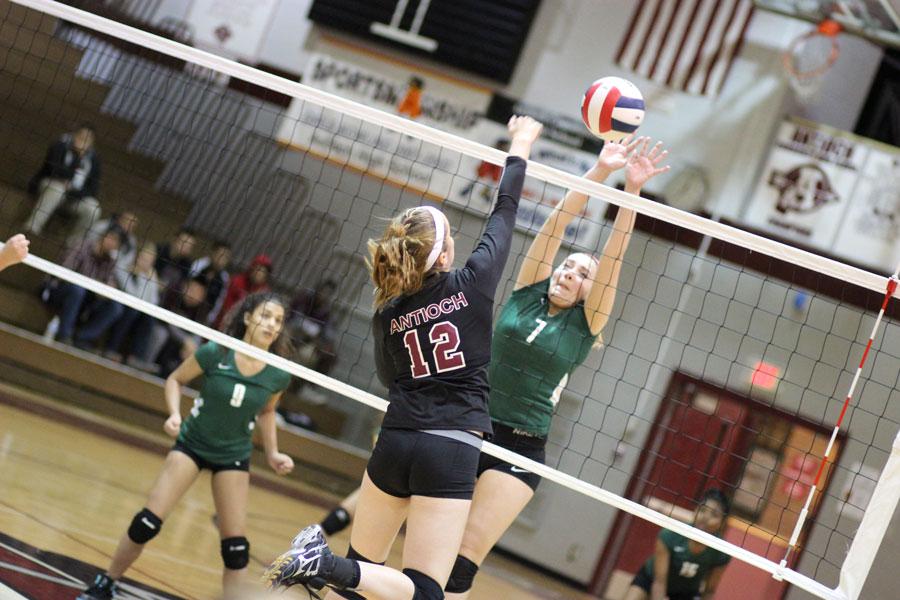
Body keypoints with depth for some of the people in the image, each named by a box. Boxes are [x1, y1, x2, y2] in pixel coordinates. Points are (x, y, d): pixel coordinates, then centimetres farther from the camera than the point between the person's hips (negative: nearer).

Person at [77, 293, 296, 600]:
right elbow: (175, 380, -3)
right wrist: (174, 414, -19)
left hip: (233, 456, 2)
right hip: (191, 444, -2)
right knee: (148, 522, -6)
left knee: (236, 546, -4)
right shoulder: (215, 353, -20)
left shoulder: (277, 375, -13)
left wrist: (272, 453, 0)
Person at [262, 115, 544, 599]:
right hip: (451, 451, -4)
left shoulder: (387, 314, 3)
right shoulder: (473, 285, -5)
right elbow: (504, 212, 8)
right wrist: (521, 143, 21)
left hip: (395, 443, 4)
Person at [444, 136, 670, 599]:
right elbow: (559, 219, -2)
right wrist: (600, 170, -11)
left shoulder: (586, 324, 2)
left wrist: (632, 190, -18)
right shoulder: (526, 293, 5)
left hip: (520, 448, -2)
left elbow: (613, 254, -9)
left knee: (464, 557, -9)